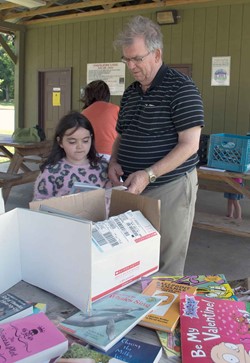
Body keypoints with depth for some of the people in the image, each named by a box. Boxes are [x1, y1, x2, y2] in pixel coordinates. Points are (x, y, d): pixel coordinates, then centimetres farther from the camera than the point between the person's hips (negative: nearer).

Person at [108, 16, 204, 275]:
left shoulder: (181, 88, -11)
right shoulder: (130, 93, 12)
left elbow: (189, 144, -17)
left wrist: (148, 175, -23)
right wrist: (114, 162, 1)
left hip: (171, 188, -6)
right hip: (131, 188, 7)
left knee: (166, 267, 5)